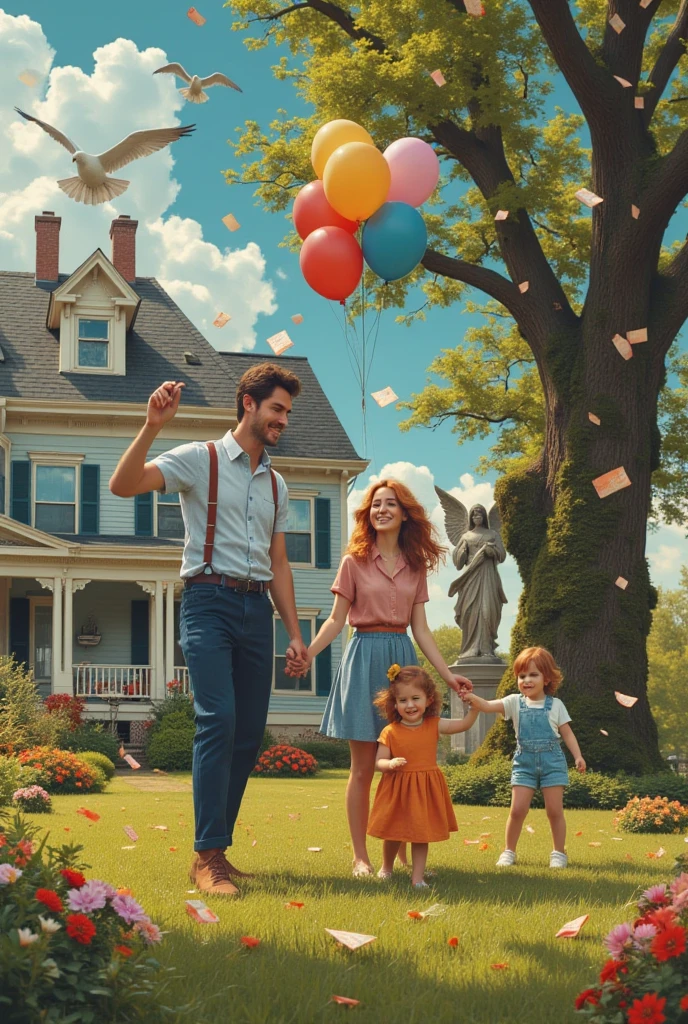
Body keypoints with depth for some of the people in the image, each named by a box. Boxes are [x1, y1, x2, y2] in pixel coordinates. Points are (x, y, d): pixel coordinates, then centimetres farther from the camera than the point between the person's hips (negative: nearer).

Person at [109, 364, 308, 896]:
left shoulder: (276, 484, 20)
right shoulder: (200, 459, 2)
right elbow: (124, 485, -12)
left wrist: (295, 631, 15)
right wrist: (152, 427, -24)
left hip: (257, 610, 6)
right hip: (210, 600, -6)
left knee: (250, 732, 3)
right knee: (219, 721, -19)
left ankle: (216, 850, 11)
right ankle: (209, 856, -18)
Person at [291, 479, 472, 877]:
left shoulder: (416, 567, 10)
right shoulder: (354, 562, 2)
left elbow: (421, 628, 11)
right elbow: (336, 620, 1)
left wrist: (447, 673, 5)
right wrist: (307, 654, -13)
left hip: (402, 658, 3)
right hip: (365, 657, -3)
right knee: (364, 767, -1)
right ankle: (361, 856, 5)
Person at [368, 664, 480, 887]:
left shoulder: (434, 726, -2)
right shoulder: (390, 732, -9)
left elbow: (464, 724, -3)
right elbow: (379, 761, -7)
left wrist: (476, 704, -14)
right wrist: (391, 763, -28)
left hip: (425, 790, 1)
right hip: (398, 788, -1)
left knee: (422, 834, 6)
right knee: (393, 833, 10)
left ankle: (417, 877, 13)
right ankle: (386, 867, 35)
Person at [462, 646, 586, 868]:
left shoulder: (555, 705, 0)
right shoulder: (515, 702, 0)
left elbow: (567, 733, 5)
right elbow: (489, 706, -14)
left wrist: (578, 756, -5)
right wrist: (473, 698, -33)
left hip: (552, 761, -1)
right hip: (524, 762, 1)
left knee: (555, 810, 1)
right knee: (517, 809, -4)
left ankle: (559, 853, 16)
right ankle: (508, 851, 12)